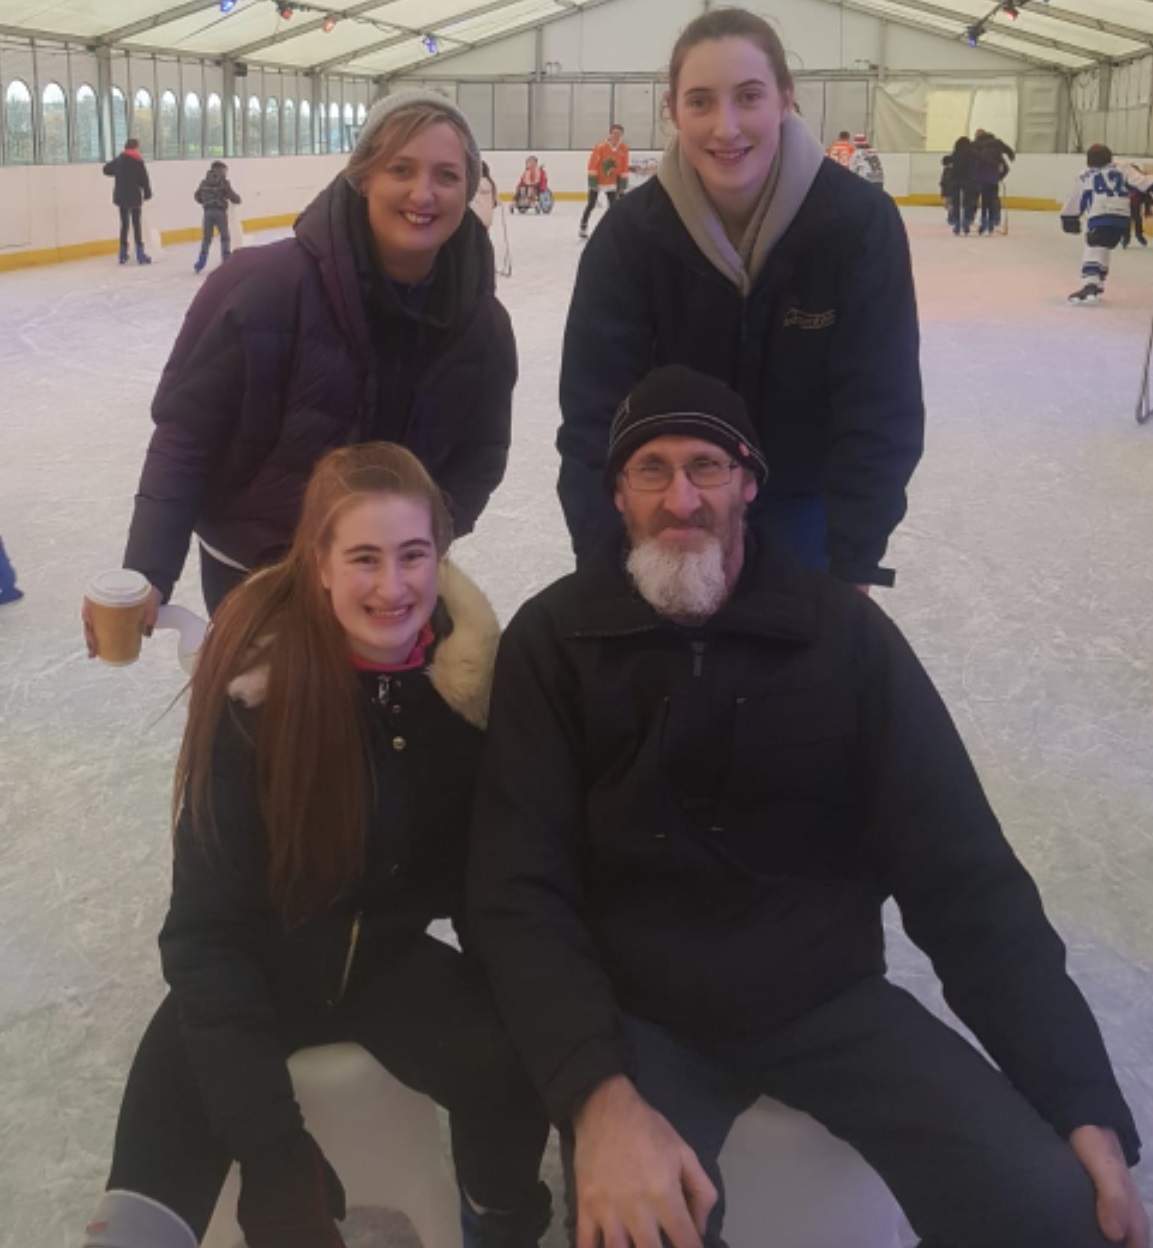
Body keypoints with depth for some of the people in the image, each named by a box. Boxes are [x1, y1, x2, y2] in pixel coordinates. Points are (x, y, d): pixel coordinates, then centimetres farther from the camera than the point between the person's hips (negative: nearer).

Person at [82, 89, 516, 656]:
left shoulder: (482, 323, -13)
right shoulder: (270, 286, -26)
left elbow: (480, 455, 0)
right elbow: (186, 432, -19)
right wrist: (148, 574, -25)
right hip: (250, 572, -3)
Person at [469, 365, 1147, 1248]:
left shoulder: (845, 632, -3)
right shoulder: (555, 640, -6)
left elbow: (964, 874, -5)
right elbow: (519, 890, -13)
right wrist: (599, 1094, -30)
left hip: (829, 997, 2)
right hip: (642, 1013, -1)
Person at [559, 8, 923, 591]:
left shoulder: (860, 221, -24)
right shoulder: (632, 231, -21)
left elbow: (879, 414, -22)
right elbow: (594, 415, -23)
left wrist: (852, 572, -25)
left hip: (804, 504, 0)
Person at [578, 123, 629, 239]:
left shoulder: (624, 148, -8)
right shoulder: (601, 146, -22)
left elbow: (624, 167, 0)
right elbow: (593, 164, -18)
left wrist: (623, 182, -1)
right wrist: (592, 180, -19)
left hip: (611, 180, 4)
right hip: (598, 178, -4)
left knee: (613, 205, 2)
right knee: (591, 204, -2)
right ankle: (583, 227, 8)